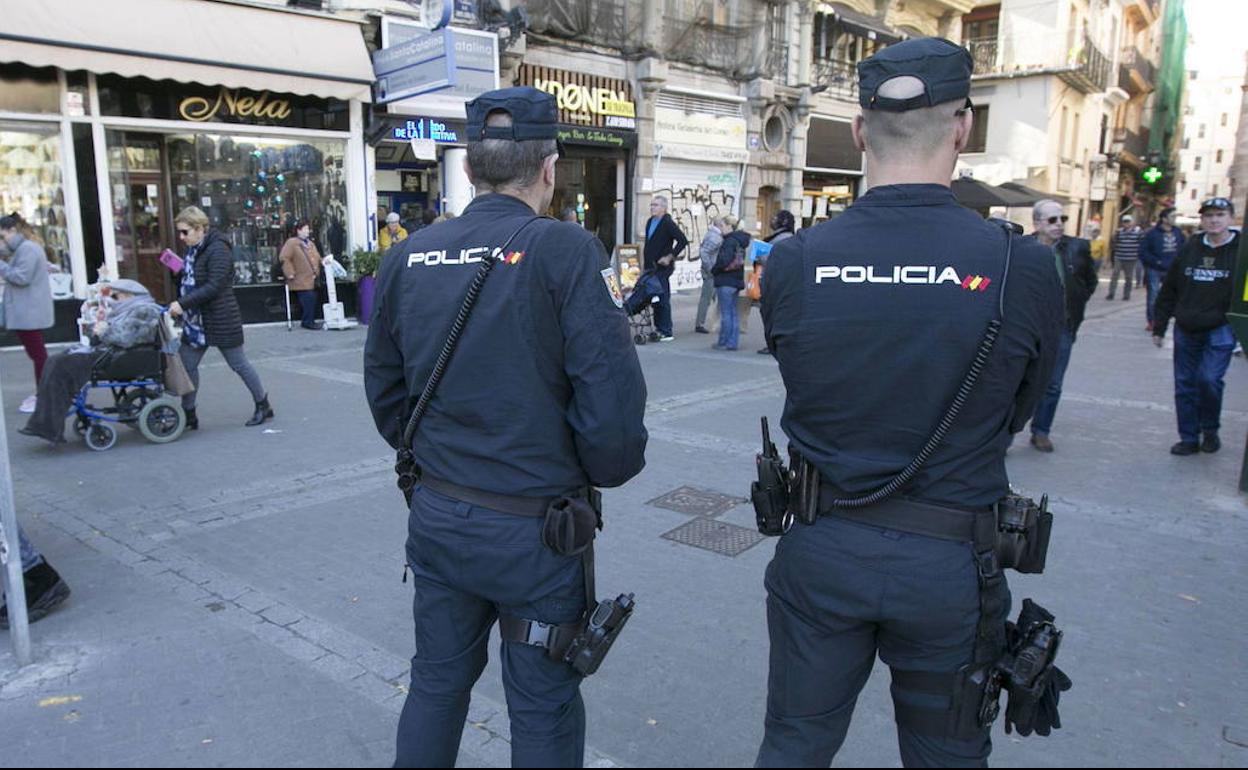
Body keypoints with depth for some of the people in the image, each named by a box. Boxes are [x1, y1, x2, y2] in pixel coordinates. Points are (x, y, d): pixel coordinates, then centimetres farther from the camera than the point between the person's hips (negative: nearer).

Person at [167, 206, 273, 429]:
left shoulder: (217, 250, -16)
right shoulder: (194, 250, 12)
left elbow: (214, 286, -23)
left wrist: (183, 304, -24)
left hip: (221, 320, -8)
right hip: (196, 319, 8)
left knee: (239, 364, 4)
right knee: (187, 364, 5)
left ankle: (263, 405, 20)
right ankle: (188, 414, 15)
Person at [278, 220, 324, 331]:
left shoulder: (310, 244, 20)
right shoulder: (291, 242, -6)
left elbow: (317, 258, 26)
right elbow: (284, 258, -13)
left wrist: (317, 272, 11)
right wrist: (290, 273, -16)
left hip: (311, 279, 8)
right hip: (301, 280, -8)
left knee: (312, 300, 5)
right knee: (308, 299, -15)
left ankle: (308, 321, 14)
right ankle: (308, 321, -8)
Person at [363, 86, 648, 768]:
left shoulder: (410, 256, 0)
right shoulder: (565, 251, -16)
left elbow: (385, 393, 7)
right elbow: (612, 397, -22)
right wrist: (608, 470, -2)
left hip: (437, 516, 5)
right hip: (536, 527, -4)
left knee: (436, 683, 25)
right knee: (543, 711, 15)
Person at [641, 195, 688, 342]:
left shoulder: (668, 223, -10)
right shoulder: (650, 222, 15)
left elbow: (683, 240, -16)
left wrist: (670, 257, -16)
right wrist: (645, 260, 17)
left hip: (662, 267, -8)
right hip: (651, 267, 8)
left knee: (663, 300, -6)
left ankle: (666, 332, -2)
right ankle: (659, 328, 19)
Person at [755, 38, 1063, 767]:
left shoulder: (793, 263, -12)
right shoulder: (1024, 268, -15)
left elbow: (808, 396, 1)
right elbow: (1014, 415, 0)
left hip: (821, 548, 1)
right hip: (951, 564, 0)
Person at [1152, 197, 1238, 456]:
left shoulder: (1240, 250, -4)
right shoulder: (1190, 249, 6)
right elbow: (1168, 291, 10)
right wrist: (1159, 327, 9)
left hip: (1220, 330, -4)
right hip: (1186, 330, 4)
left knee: (1209, 379, -16)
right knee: (1185, 385, 6)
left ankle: (1210, 430, 8)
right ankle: (1189, 438, 18)